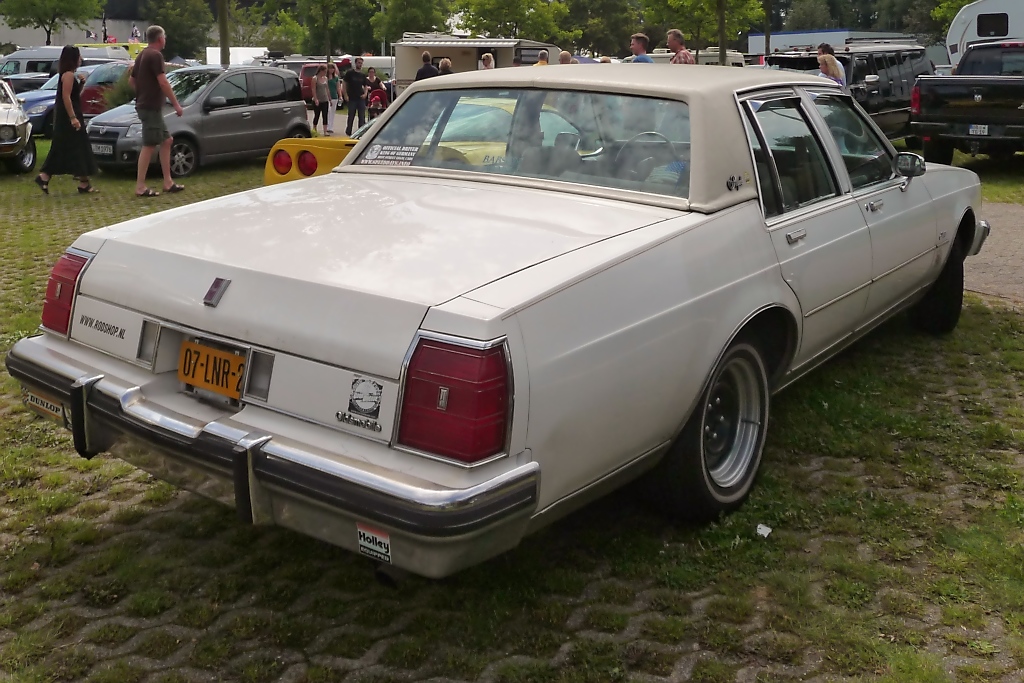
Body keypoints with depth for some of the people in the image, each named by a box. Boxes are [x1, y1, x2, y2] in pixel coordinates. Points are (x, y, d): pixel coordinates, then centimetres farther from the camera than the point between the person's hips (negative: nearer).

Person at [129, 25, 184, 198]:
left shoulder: (142, 55, 17)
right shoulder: (156, 55, -13)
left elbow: (131, 80, 23)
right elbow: (163, 82, -19)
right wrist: (176, 104, -16)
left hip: (145, 104, 10)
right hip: (151, 107, -10)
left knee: (166, 140, 14)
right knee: (149, 146, -9)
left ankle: (168, 183, 14)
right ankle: (140, 187, -9)